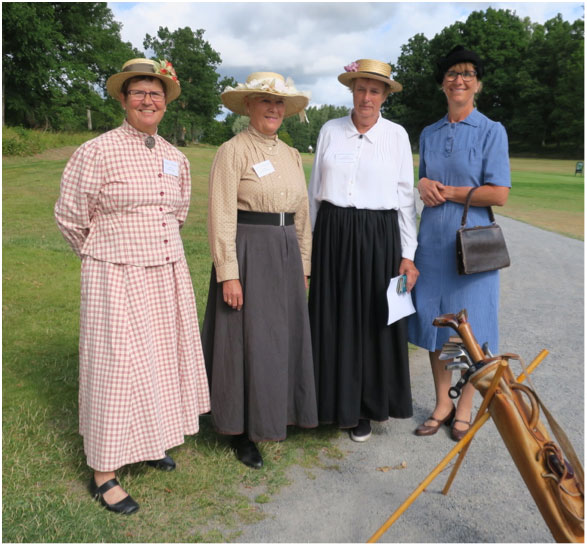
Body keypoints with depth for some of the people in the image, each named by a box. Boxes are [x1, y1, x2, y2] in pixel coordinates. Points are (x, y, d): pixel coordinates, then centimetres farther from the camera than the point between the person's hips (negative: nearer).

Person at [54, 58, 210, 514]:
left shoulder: (176, 158, 9)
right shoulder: (97, 152, -9)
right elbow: (70, 216, -3)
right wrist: (106, 253, 8)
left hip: (168, 275, 6)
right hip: (117, 277, -6)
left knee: (161, 359, 13)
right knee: (117, 365, -2)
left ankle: (149, 441, 34)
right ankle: (103, 472, 12)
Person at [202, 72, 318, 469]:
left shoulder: (292, 155, 13)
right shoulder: (233, 151, -7)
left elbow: (302, 216, 15)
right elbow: (221, 217, -13)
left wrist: (303, 266, 13)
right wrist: (228, 273, -17)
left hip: (286, 255, 6)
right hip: (247, 253, -6)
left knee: (285, 338, 13)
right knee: (246, 342, 2)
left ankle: (278, 414, 31)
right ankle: (242, 432, 18)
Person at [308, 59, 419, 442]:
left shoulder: (396, 135, 2)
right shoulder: (330, 131, 7)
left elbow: (406, 196, 2)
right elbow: (315, 190, 10)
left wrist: (408, 255, -3)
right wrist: (310, 242, 9)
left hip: (379, 236, -1)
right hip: (333, 234, 2)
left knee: (373, 322, 5)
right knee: (333, 321, 6)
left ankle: (364, 409, 22)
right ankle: (336, 401, 23)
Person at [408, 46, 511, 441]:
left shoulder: (491, 131, -3)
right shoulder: (429, 134, 12)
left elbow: (499, 194, -10)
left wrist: (448, 192, -9)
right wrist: (423, 185, -3)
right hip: (433, 239, 5)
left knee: (469, 324, 2)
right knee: (435, 319, 8)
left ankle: (465, 409, 19)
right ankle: (442, 405, 23)